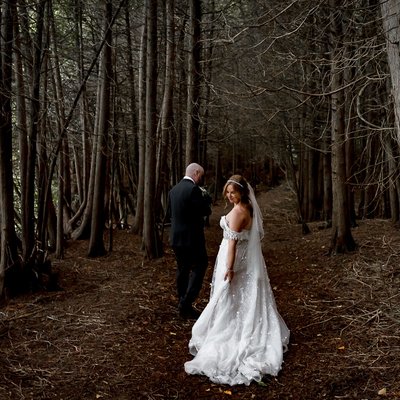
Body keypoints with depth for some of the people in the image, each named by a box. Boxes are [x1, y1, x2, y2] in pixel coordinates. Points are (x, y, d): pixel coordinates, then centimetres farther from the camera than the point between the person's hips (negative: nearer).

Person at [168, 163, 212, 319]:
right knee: (199, 267, 2)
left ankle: (183, 305, 25)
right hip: (192, 238, -8)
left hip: (176, 237, 8)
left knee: (182, 269, 16)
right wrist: (205, 197, 3)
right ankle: (186, 304, -4)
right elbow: (206, 211, -15)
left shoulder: (173, 190, 9)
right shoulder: (193, 189, -16)